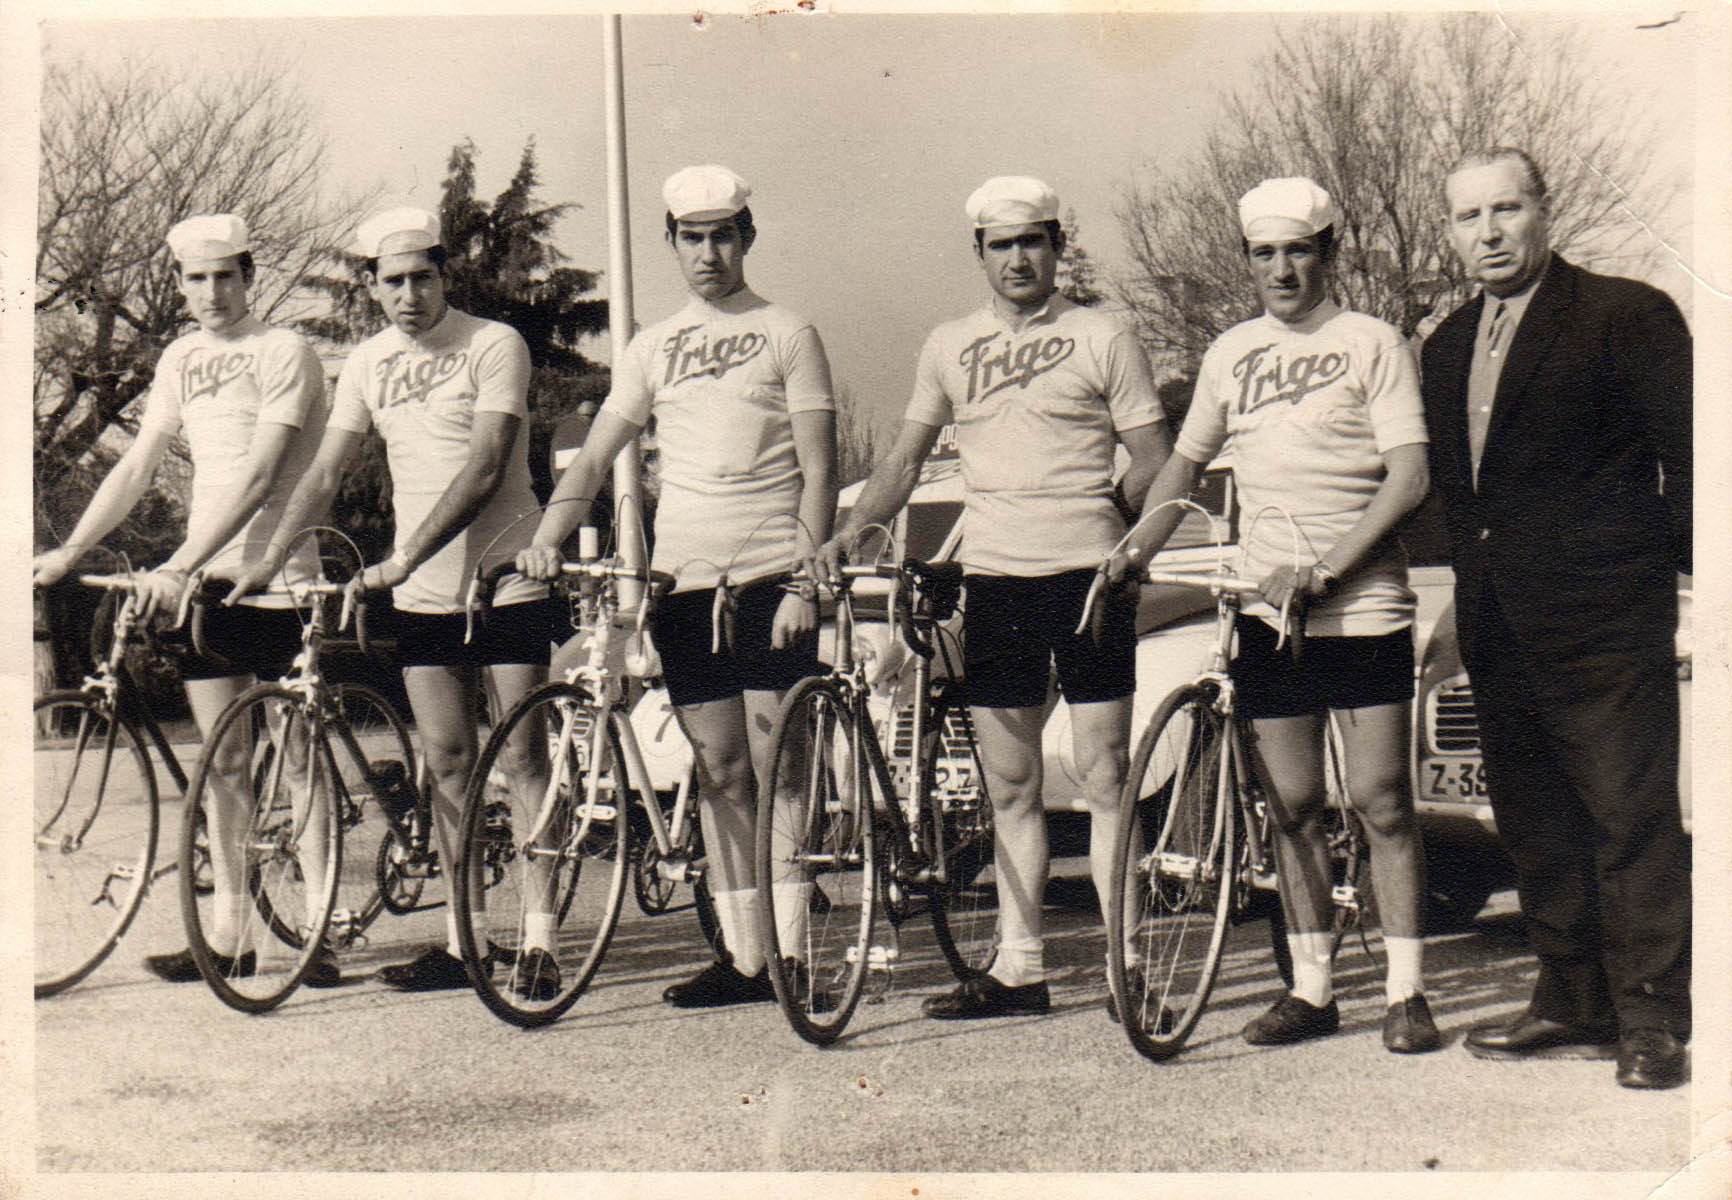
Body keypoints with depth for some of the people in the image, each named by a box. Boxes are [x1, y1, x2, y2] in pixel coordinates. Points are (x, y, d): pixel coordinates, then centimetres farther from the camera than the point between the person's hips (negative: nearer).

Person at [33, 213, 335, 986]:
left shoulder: (283, 354, -8)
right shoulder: (180, 360, 13)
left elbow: (258, 475, -18)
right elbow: (138, 465, 11)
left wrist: (179, 567, -26)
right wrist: (67, 552, 0)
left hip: (275, 574, -6)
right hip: (201, 580, 6)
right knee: (223, 763, 8)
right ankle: (228, 935, 13)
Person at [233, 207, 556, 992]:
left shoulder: (494, 345, -8)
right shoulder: (369, 363, 9)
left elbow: (484, 467, -18)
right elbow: (324, 472, 8)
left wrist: (403, 559, -24)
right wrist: (269, 558, -5)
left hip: (506, 584, -5)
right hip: (422, 598, 5)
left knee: (523, 758, -4)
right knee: (446, 763, 7)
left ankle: (538, 940, 0)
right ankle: (458, 940, 13)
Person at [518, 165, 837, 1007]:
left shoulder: (786, 335, 3)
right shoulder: (653, 347, 15)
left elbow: (818, 473, -2)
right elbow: (595, 459, 12)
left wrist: (805, 584, -12)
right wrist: (547, 536, -5)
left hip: (769, 575, -4)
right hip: (683, 578, 4)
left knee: (774, 763, -6)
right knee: (718, 767, 6)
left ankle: (789, 951, 1)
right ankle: (740, 955, 12)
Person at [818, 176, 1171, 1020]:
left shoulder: (1102, 339, 3)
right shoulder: (949, 347, 14)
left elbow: (1154, 463, 4)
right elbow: (906, 458, 15)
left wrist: (1094, 509, -11)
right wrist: (847, 530, 2)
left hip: (1086, 571, -4)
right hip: (992, 577, 4)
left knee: (1104, 775, -2)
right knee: (1009, 785, 7)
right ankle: (1017, 967, 14)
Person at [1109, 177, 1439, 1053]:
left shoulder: (1371, 343, -1)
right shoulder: (1231, 354, 13)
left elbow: (1408, 477, -9)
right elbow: (1185, 463, 21)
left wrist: (1324, 570, -18)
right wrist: (1133, 552, 5)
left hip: (1364, 609, -4)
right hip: (1266, 610, 4)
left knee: (1380, 803, -4)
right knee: (1291, 807, 7)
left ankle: (1405, 992, 5)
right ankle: (1311, 988, 16)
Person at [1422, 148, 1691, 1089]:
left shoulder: (1627, 316, -5)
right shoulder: (1447, 346, 16)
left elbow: (1685, 457, -6)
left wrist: (1691, 584, -8)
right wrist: (1474, 583, 16)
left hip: (1604, 621, -7)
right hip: (1499, 624, 7)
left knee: (1632, 819, -6)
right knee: (1534, 825, 12)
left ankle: (1652, 1020, 2)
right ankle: (1573, 1006, 23)